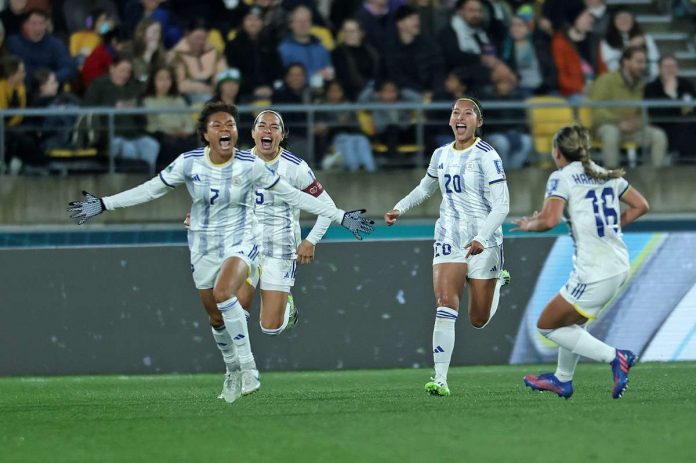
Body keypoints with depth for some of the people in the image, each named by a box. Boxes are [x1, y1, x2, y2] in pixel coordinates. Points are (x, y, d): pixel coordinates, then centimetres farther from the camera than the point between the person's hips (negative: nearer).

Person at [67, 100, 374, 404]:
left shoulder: (251, 166, -11)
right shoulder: (189, 163, -8)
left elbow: (292, 195, -2)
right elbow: (150, 190, 1)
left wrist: (340, 217, -3)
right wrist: (103, 205, -3)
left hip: (241, 242, -3)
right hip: (203, 248, 3)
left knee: (223, 292, -31)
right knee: (217, 318, 10)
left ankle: (247, 366, -22)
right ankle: (233, 370, 37)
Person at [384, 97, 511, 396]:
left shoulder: (487, 156, -11)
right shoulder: (441, 155, 7)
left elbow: (501, 205, -16)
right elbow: (425, 188, 28)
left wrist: (482, 238, -28)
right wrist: (400, 208, 15)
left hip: (483, 244, -3)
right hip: (449, 240, 3)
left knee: (479, 321, 9)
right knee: (445, 307, -16)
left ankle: (498, 282, 43)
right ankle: (440, 379, -18)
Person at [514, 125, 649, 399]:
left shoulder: (562, 178, -8)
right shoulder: (607, 175, 13)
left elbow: (550, 219, -21)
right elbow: (641, 205, 16)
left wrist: (529, 225, -1)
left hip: (595, 272, -8)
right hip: (619, 266, 8)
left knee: (547, 326, 6)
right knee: (573, 322, 28)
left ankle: (615, 358, -5)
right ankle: (563, 381, 43)